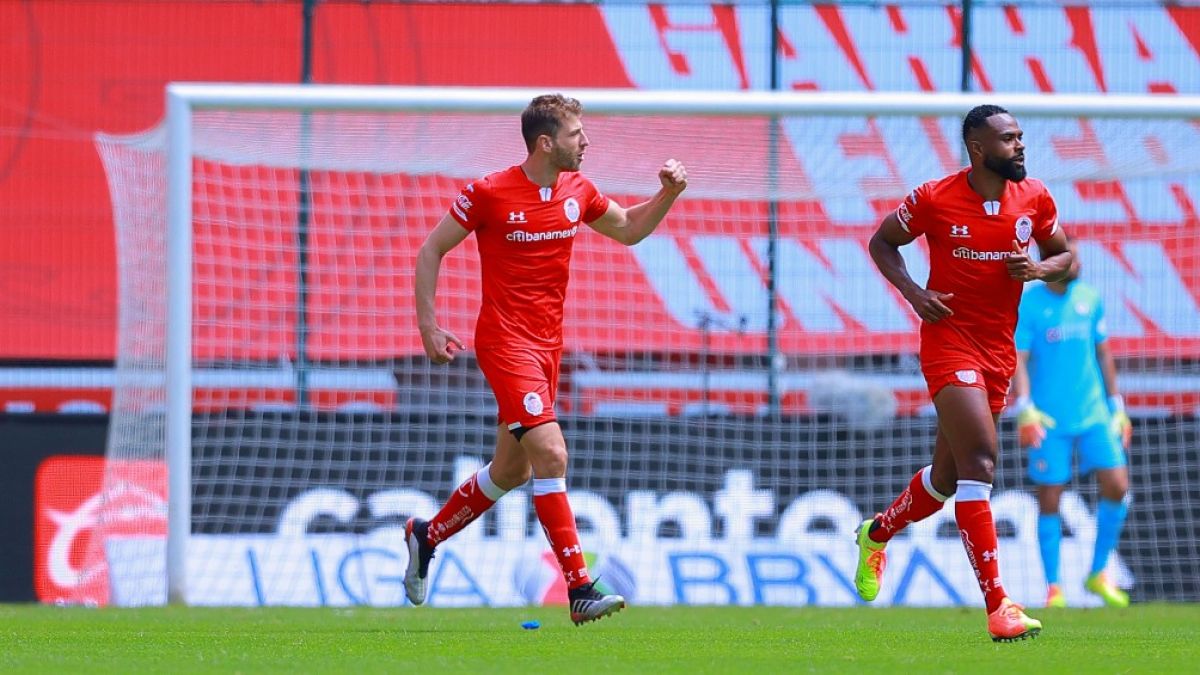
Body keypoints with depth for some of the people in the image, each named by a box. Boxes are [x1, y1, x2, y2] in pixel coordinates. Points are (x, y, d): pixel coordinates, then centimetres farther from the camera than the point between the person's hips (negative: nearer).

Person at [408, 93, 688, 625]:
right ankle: (580, 590, -21)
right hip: (505, 340, -8)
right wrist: (427, 325, -7)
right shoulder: (490, 193, -12)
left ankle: (426, 536, 37)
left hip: (547, 344, 8)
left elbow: (629, 230, 22)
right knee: (550, 454, -20)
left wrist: (668, 193, 5)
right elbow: (431, 250, -2)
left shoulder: (577, 192, 6)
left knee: (512, 470, 15)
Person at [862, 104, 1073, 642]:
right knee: (979, 461, -19)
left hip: (1000, 350, 6)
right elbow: (882, 242, 5)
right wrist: (913, 292, -11)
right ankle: (998, 607, -22)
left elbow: (1064, 257, 14)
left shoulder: (1034, 199, 2)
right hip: (950, 341, -6)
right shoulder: (934, 199, -9)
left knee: (949, 475, 16)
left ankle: (877, 533, 46)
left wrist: (1038, 269, -9)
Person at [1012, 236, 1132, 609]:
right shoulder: (1028, 305, -7)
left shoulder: (1089, 298, 8)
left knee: (1117, 487, -7)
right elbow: (1018, 360, -11)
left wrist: (1117, 406, 15)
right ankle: (1053, 589, 9)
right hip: (1050, 420, -4)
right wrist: (1025, 409, -24)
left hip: (1094, 414, 4)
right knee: (1049, 502, -1)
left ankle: (1098, 574, 9)